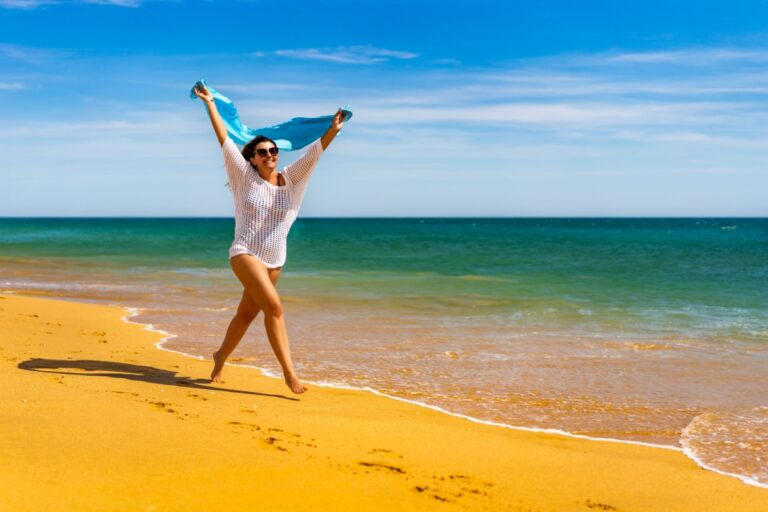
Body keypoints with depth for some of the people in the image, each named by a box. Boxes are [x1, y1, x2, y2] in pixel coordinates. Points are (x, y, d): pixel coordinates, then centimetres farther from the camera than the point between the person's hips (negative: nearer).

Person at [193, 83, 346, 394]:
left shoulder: (289, 180, 3)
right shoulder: (246, 177, -3)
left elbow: (313, 153, -6)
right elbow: (224, 140, -3)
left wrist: (333, 130, -19)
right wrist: (210, 103, -3)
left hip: (274, 262, 5)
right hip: (245, 254, -5)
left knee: (247, 313, 16)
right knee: (274, 306, -21)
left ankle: (221, 356, 39)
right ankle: (289, 371, -21)